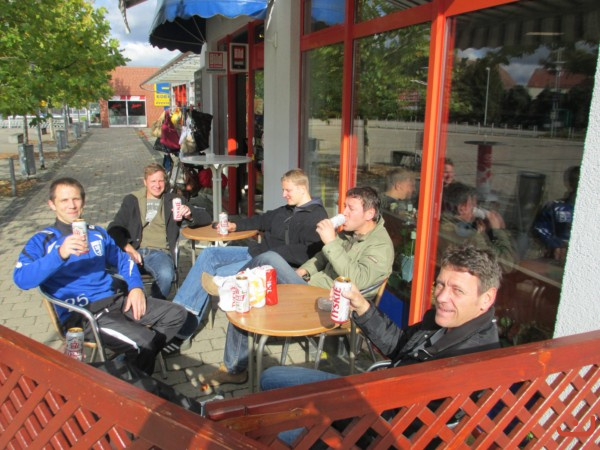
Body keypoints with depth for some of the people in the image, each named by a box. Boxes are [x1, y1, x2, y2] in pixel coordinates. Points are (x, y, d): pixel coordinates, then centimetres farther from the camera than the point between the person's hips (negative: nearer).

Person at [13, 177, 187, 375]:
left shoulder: (97, 233, 17)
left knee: (176, 314, -3)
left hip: (114, 299, 6)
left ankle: (133, 362, 10)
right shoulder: (42, 241, 1)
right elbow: (21, 279, -16)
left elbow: (123, 259, 22)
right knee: (143, 342, -26)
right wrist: (61, 253, -32)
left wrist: (136, 287, 2)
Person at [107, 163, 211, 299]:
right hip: (135, 251, 0)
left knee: (166, 275, -34)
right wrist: (128, 248, -13)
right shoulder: (132, 200, 18)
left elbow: (206, 218, 13)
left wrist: (189, 215, -11)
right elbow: (114, 228, 8)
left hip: (160, 251, 0)